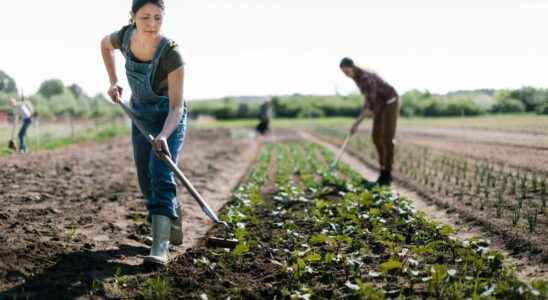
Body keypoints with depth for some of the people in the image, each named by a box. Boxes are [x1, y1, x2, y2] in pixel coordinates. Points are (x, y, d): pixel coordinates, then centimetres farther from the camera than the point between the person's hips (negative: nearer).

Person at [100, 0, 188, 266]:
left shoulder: (171, 54, -30)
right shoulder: (125, 36, -17)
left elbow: (176, 107, -28)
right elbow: (105, 44, 10)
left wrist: (163, 135, -44)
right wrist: (113, 82, 3)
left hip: (170, 117, -5)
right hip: (141, 115, 5)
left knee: (160, 174, -21)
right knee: (145, 178, 7)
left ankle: (160, 245, -27)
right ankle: (173, 219, 32)